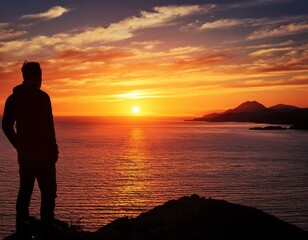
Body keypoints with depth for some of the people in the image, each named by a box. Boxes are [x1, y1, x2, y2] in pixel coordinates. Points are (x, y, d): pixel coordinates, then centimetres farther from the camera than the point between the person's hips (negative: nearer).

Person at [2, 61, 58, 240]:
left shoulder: (13, 98, 9)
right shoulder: (41, 96, -12)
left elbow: (6, 126, 12)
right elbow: (48, 127, -16)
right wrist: (54, 151, -9)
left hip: (24, 153, 7)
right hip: (42, 152, -7)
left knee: (25, 191, 12)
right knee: (48, 192, 0)